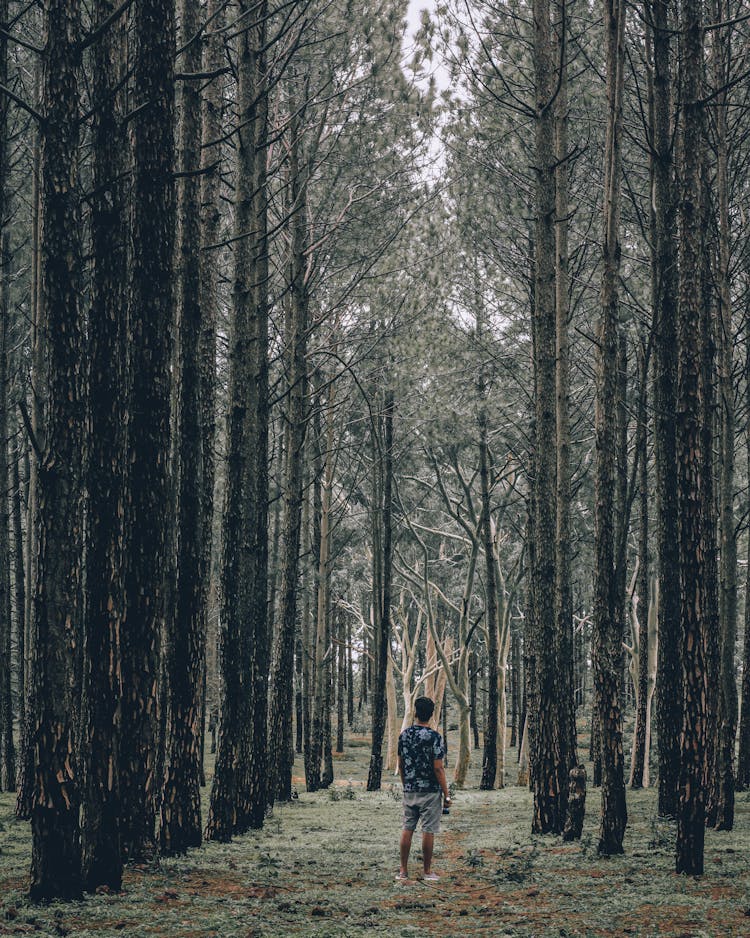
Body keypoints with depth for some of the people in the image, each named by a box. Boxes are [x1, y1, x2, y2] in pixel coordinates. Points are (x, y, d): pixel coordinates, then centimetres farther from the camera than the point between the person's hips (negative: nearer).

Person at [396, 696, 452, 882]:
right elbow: (438, 768, -15)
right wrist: (446, 795, -8)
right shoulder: (434, 737, -13)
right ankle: (427, 872, 7)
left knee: (407, 828, 10)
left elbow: (400, 764, 9)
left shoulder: (405, 734, 2)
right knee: (428, 831, 2)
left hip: (409, 790, 5)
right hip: (430, 791, -5)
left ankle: (403, 870, 12)